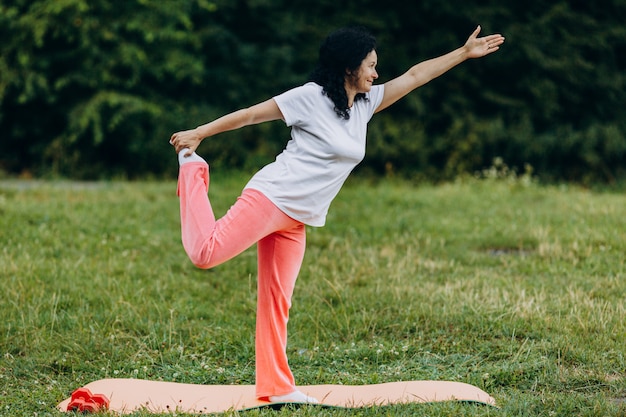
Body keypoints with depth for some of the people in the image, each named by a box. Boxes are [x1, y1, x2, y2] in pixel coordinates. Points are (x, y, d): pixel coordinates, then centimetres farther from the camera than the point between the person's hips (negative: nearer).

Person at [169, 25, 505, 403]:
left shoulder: (366, 103, 14)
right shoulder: (311, 97, -7)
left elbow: (415, 76, 20)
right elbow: (250, 115, -4)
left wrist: (464, 53, 23)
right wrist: (199, 133, -3)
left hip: (297, 222, 7)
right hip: (272, 198, -7)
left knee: (277, 301, 7)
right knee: (206, 252, -20)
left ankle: (276, 386, 10)